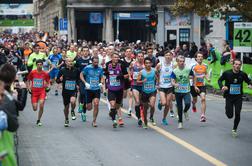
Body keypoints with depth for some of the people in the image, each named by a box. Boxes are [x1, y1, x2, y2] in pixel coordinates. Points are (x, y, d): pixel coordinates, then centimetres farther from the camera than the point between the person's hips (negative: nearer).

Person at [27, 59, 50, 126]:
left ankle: (38, 120, 3)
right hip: (34, 92, 0)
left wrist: (47, 85, -11)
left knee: (41, 106, -17)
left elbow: (48, 83, 10)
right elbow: (28, 81, 9)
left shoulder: (45, 74, -1)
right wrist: (29, 88, -3)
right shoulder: (32, 72, -3)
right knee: (35, 108, -5)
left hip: (42, 91, 0)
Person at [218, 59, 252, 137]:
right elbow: (220, 80, 2)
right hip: (229, 96, -1)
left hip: (238, 97, 1)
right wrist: (222, 86, -17)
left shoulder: (243, 74, -8)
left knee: (237, 114, -6)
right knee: (230, 115, 0)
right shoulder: (227, 73, -12)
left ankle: (234, 129, 18)